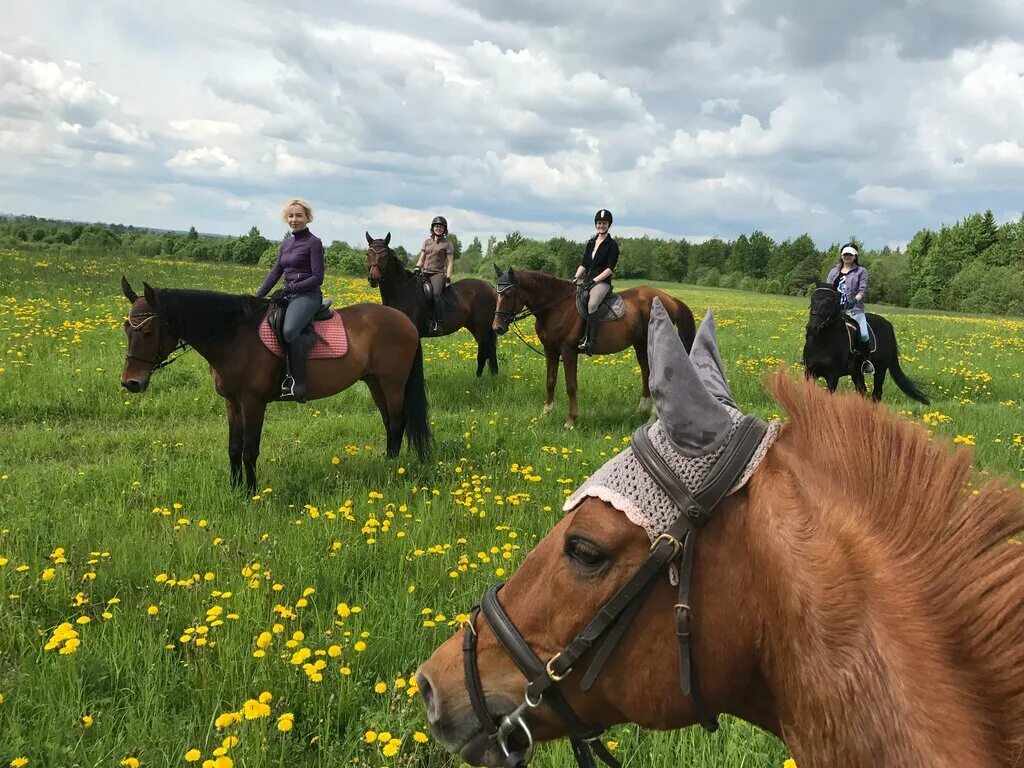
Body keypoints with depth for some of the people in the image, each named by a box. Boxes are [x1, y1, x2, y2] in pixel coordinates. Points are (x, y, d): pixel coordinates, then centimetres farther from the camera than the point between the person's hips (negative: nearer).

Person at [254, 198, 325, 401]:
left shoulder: (314, 243, -3)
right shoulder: (286, 243, 18)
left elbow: (317, 278, -9)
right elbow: (275, 273, 17)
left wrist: (292, 288, -15)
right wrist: (258, 296, 7)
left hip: (307, 295, -8)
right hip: (288, 296, 8)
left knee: (289, 331, -34)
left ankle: (298, 385, -30)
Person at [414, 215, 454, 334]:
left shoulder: (447, 243, 5)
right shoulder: (427, 242, 18)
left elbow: (450, 263, 0)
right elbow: (421, 259, 19)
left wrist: (448, 279, -11)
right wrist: (417, 268, -2)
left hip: (438, 274, -6)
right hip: (424, 273, 6)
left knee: (436, 294, -32)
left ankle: (440, 324, -38)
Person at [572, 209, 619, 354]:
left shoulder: (612, 245, -1)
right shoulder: (591, 242, 18)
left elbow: (610, 268, -8)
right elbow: (584, 264, 16)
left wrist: (595, 280, -16)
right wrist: (576, 278, 1)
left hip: (602, 282, -8)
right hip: (587, 280, 8)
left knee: (591, 305, -32)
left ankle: (590, 341, -39)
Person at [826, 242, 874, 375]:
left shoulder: (861, 271, 8)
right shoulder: (834, 272, 20)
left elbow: (863, 290, -2)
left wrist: (855, 300, -22)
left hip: (854, 309, -4)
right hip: (835, 309, 4)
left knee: (862, 334, -23)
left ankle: (867, 360, -5)